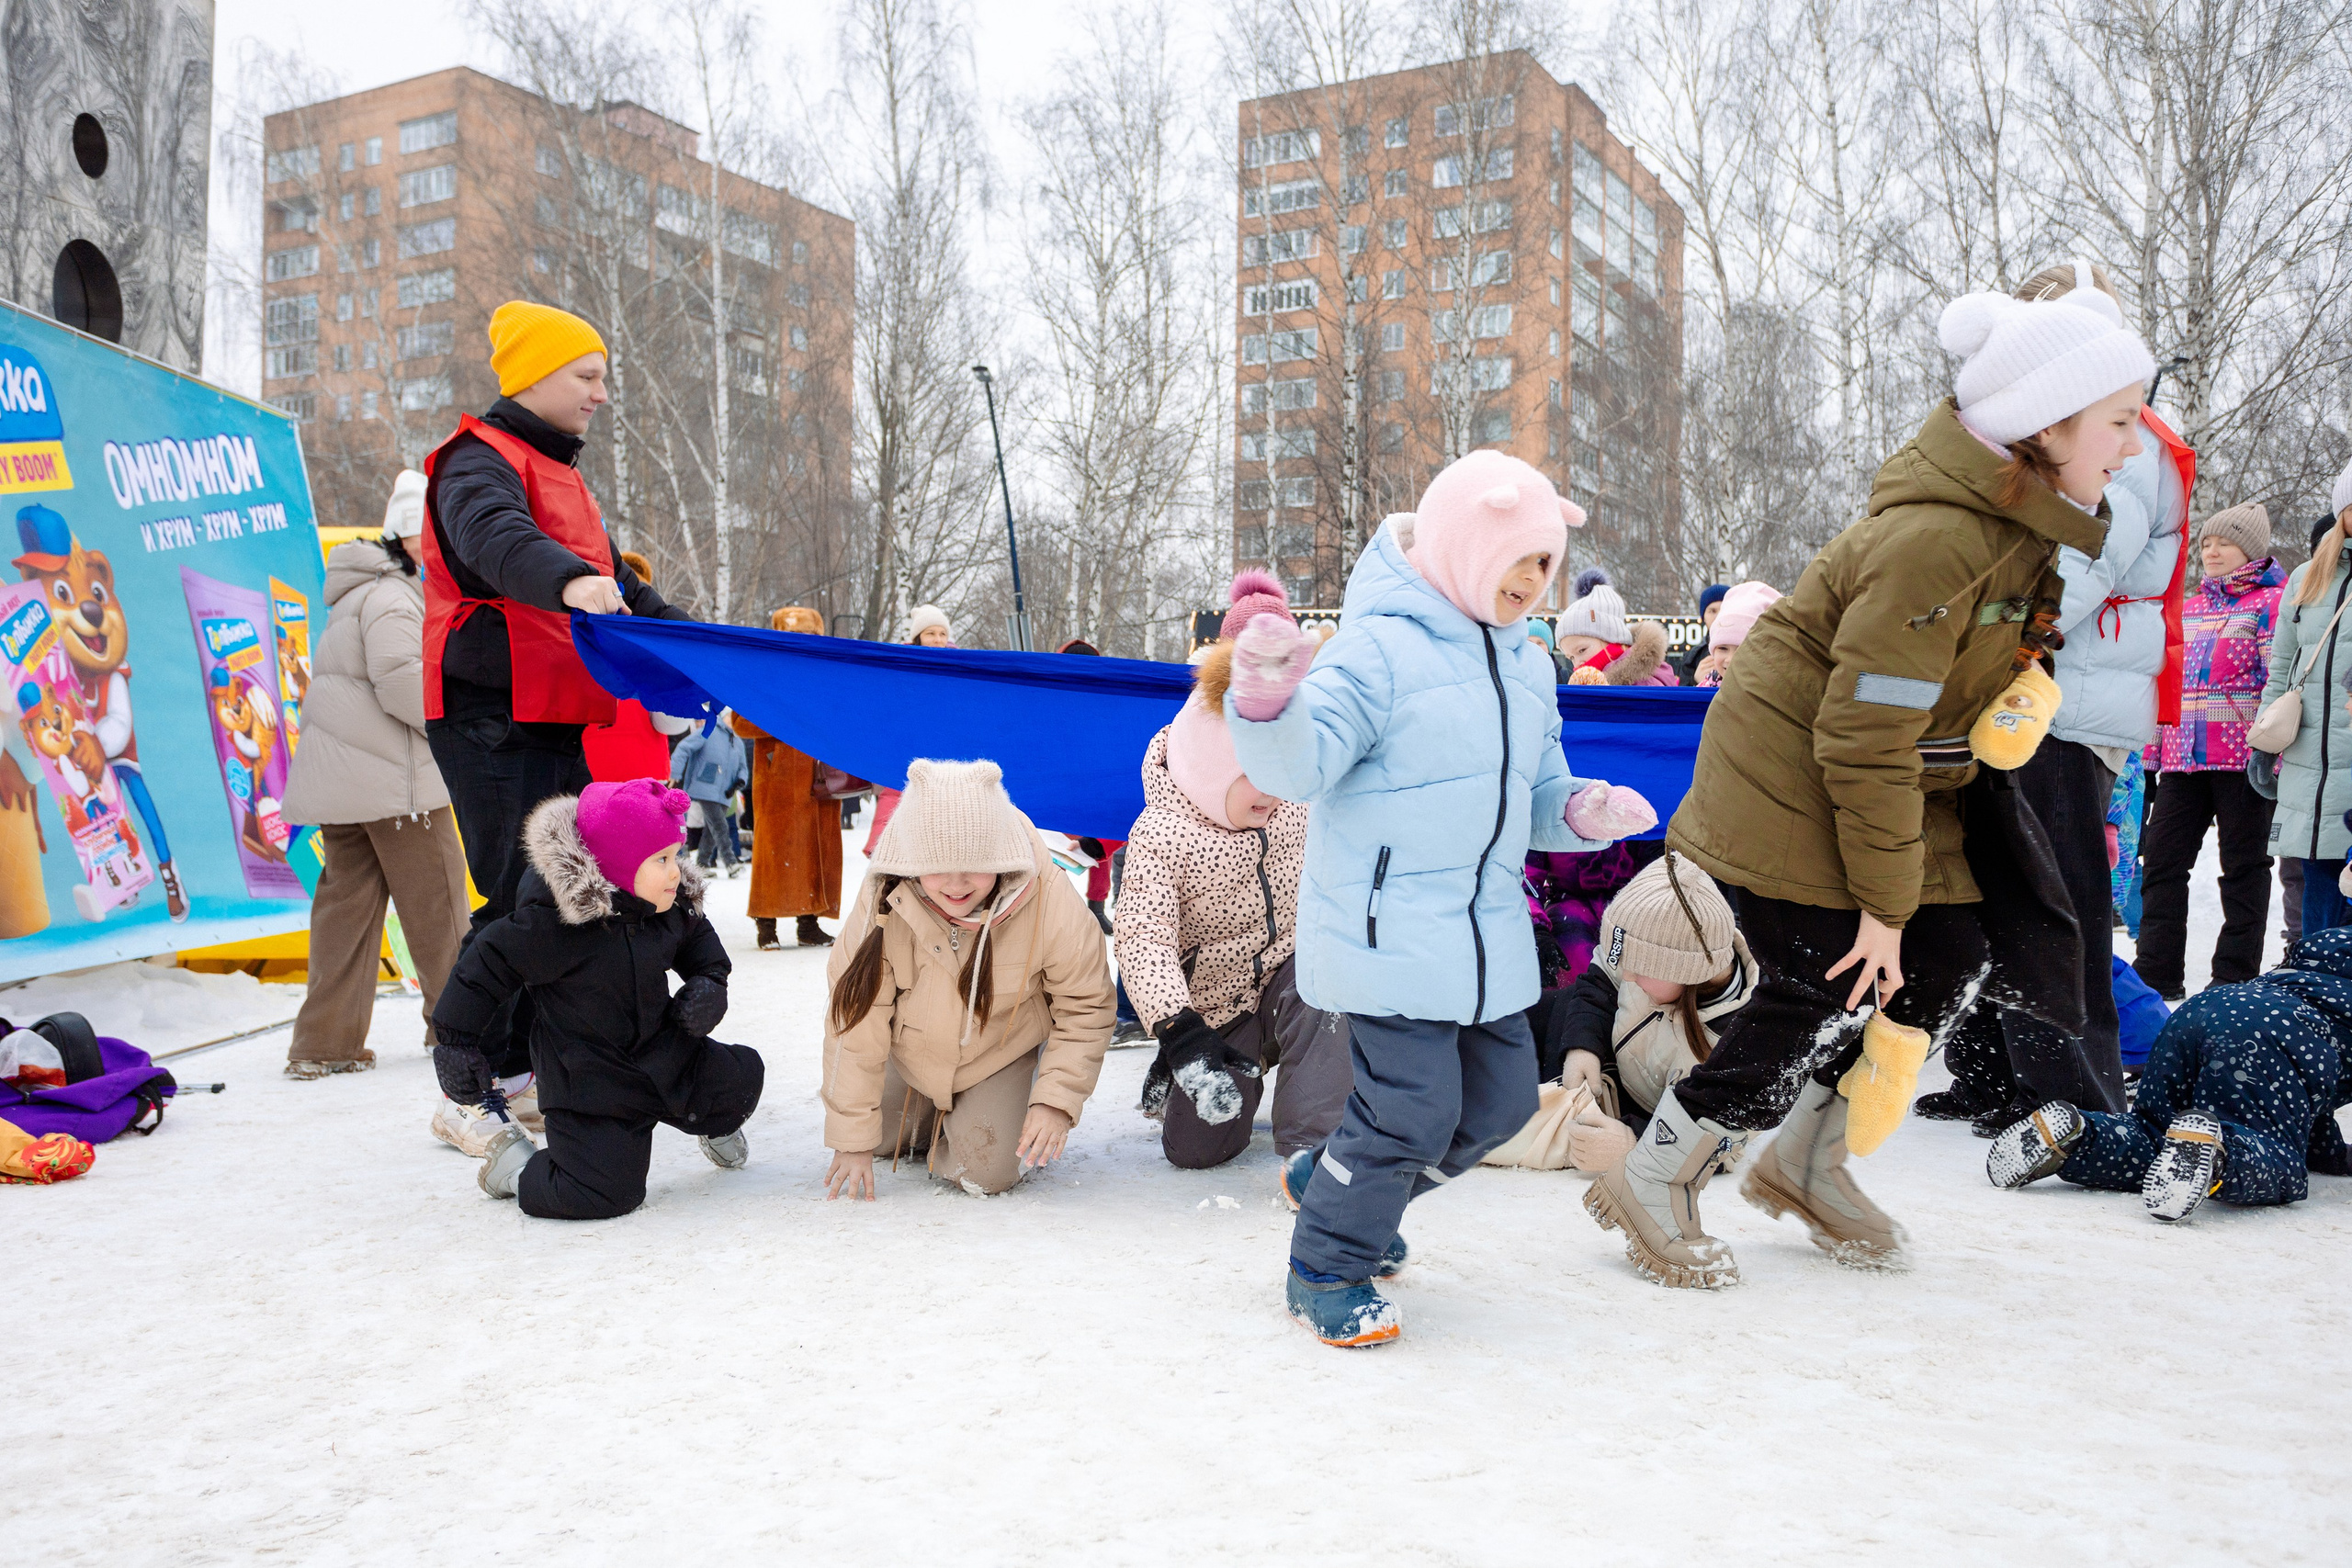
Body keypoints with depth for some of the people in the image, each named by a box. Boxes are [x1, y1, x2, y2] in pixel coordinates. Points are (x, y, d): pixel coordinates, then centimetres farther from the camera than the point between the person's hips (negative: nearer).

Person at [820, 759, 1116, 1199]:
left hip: (1000, 1056, -2)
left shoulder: (1051, 903, -33)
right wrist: (851, 1139, -20)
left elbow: (1085, 1007, -17)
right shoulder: (883, 899, -29)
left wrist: (1057, 1100, -27)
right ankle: (938, 1117, 39)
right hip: (913, 1053, 2)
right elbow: (856, 1015, -22)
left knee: (986, 1173, -15)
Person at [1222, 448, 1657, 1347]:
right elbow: (1297, 766, -20)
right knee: (1412, 1109, -9)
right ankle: (1326, 1269, 16)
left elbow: (1537, 792, 21)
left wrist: (1582, 813, 0)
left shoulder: (1525, 665, 14)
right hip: (1386, 930, -9)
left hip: (1487, 935, 9)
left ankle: (1328, 1183, 35)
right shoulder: (1378, 648, -12)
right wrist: (1265, 700, -39)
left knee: (1502, 1098, 14)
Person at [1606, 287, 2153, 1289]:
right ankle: (1651, 1185, 8)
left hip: (1884, 780, 9)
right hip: (1790, 783, -9)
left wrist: (2028, 681, 1)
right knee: (1820, 991, -8)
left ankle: (1809, 1161, 21)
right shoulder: (1934, 541, -28)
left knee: (1950, 960, 5)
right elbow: (1865, 737, -27)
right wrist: (1883, 903, -21)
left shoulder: (2019, 520, 2)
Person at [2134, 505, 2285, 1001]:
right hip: (2182, 756, 6)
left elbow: (2282, 680, -7)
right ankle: (2156, 974, 10)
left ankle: (2235, 981, 9)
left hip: (2241, 755, -6)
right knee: (2160, 861, 3)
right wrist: (2152, 748, 19)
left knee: (2243, 867, 3)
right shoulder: (2186, 609, 20)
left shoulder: (2272, 602, 0)